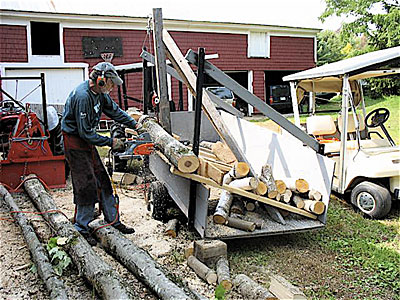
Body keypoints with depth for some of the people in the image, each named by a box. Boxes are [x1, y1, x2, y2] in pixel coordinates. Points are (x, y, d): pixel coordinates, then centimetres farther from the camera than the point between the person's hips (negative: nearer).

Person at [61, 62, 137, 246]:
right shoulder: (83, 96, -27)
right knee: (86, 186, -6)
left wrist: (135, 125, 16)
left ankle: (113, 220, 21)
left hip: (87, 141, 10)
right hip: (75, 143, -9)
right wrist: (111, 142, -18)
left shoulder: (100, 93, 2)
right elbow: (86, 133, -26)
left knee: (102, 181, 11)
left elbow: (114, 111, 17)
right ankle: (81, 229, 9)